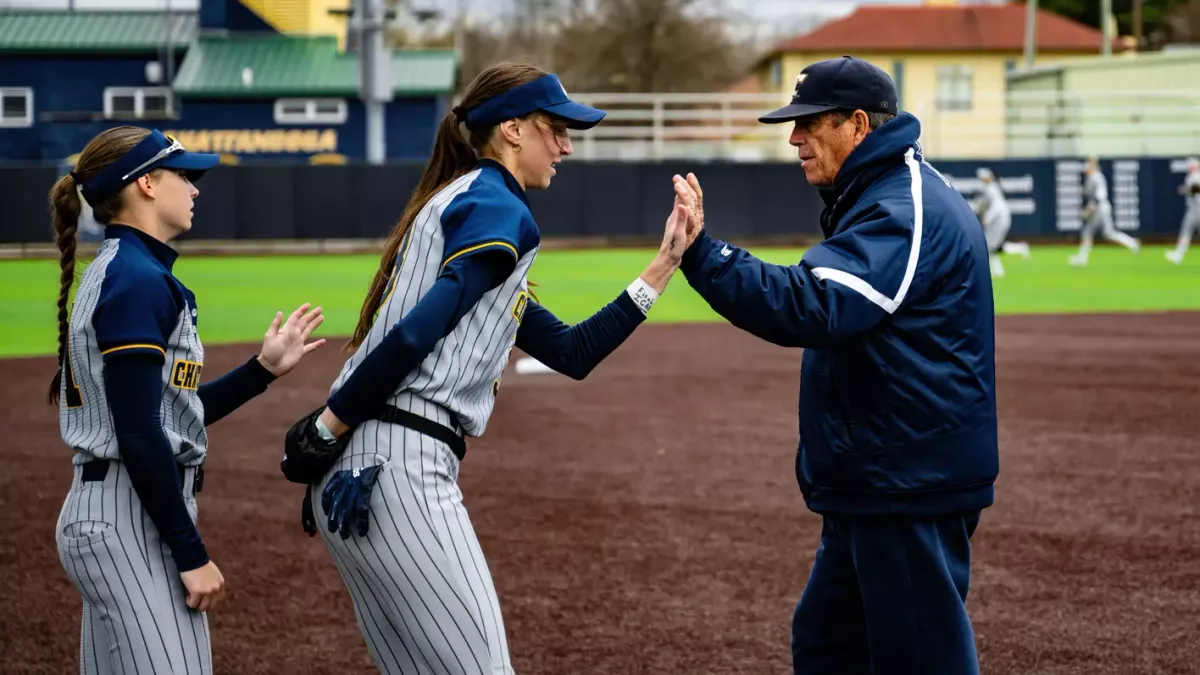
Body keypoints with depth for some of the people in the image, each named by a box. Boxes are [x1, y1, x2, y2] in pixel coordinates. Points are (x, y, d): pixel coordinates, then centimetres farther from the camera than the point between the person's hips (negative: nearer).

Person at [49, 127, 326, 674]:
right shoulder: (138, 281, -14)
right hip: (129, 522, -10)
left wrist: (264, 368, 17)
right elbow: (138, 434, -20)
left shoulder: (115, 274, 16)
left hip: (102, 517, 10)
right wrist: (192, 556, -18)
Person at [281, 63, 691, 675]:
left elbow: (572, 354, 23)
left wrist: (662, 267, 19)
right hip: (400, 469, -10)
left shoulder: (462, 202, 24)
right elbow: (414, 336, -19)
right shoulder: (498, 210, -6)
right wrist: (323, 434, -14)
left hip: (358, 478, 10)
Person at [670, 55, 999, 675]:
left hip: (913, 486, -11)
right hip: (871, 484, 11)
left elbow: (811, 308, -30)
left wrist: (701, 253, -30)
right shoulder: (878, 195, 18)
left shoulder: (907, 210, -18)